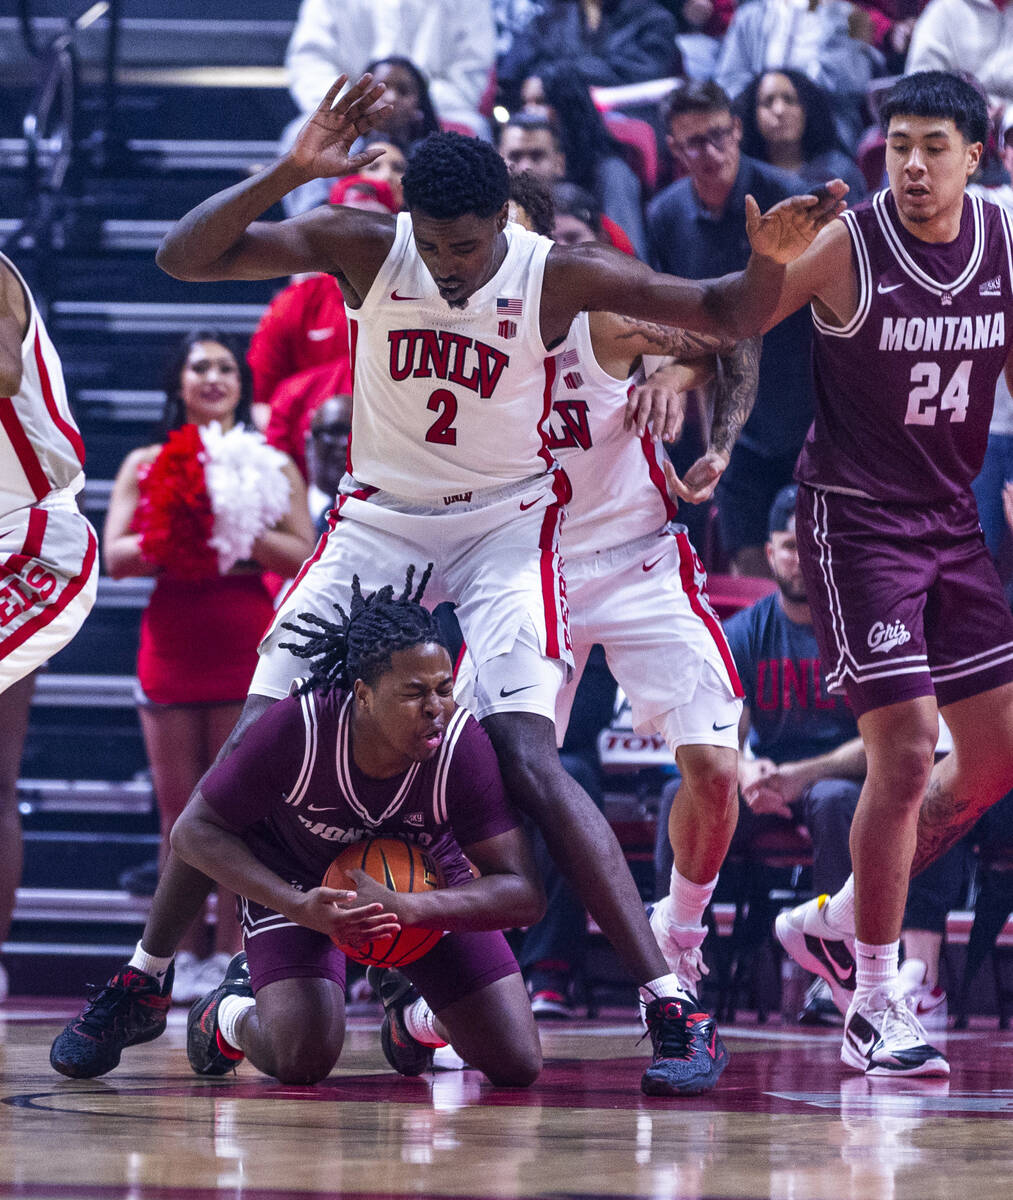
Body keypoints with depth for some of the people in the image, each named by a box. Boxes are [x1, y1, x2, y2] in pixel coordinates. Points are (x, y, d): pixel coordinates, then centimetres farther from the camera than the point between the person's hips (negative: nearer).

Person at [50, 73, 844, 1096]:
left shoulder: (556, 275, -16)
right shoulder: (363, 249, -14)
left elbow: (726, 316, -12)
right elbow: (182, 257, -20)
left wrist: (769, 266, -36)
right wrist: (289, 172, -36)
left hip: (505, 529, -2)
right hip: (376, 521, 2)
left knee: (525, 758, -21)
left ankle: (666, 1007, -22)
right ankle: (143, 978, 15)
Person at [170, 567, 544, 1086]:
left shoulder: (462, 745, -32)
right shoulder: (297, 729, -34)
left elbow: (524, 893, -30)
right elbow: (195, 830, -21)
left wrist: (404, 908, -46)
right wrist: (299, 907, -35)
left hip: (427, 883, 2)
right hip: (298, 882, -2)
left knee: (516, 1064, -8)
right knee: (302, 1059, -25)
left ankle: (414, 1011, 27)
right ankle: (230, 1014, 13)